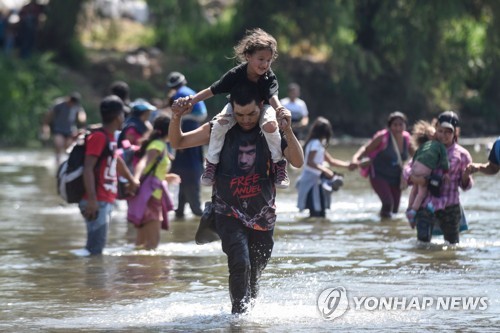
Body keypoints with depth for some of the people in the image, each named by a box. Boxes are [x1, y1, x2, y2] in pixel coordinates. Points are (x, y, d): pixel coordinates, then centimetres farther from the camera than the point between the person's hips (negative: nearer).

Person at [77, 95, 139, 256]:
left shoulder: (110, 137, 17)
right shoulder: (98, 137, -13)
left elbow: (116, 160, 36)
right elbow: (88, 168, -21)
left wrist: (132, 180, 50)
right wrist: (92, 199, -28)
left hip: (106, 201, 10)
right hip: (97, 202, -10)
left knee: (97, 247, 10)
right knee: (95, 248, -15)